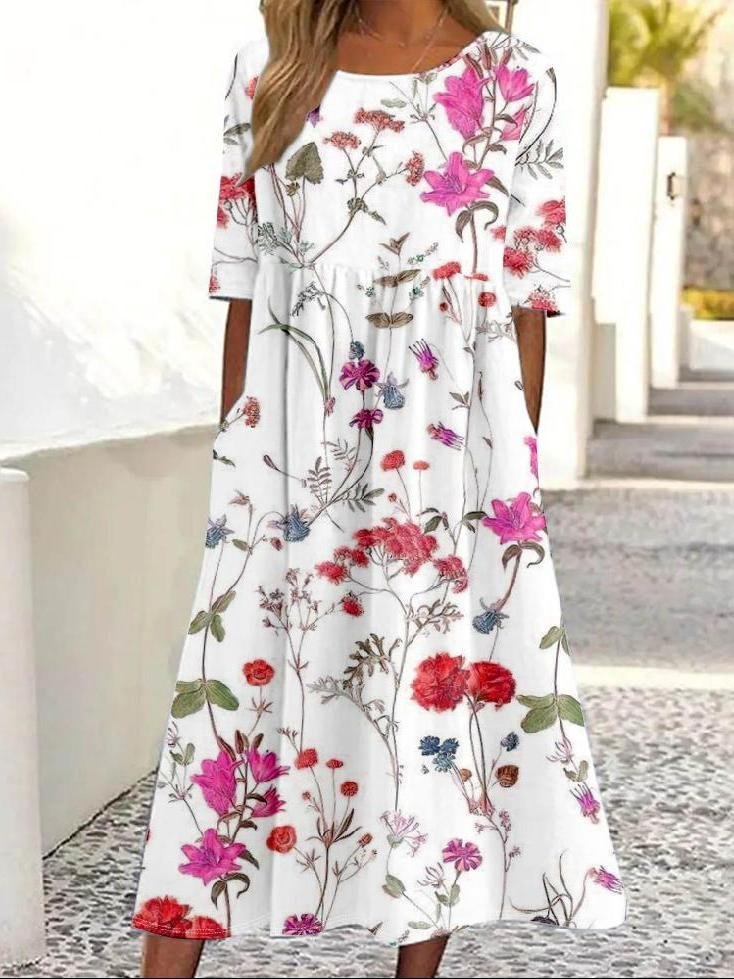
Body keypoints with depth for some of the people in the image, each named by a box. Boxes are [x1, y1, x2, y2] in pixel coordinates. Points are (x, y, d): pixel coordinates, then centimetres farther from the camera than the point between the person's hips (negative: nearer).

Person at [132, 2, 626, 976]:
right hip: (294, 450, 1)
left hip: (446, 454, -1)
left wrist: (517, 480, 1)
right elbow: (245, 287, 10)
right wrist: (235, 463, 9)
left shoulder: (514, 81, 3)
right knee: (234, 688, -2)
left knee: (442, 693, 4)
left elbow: (527, 302, 3)